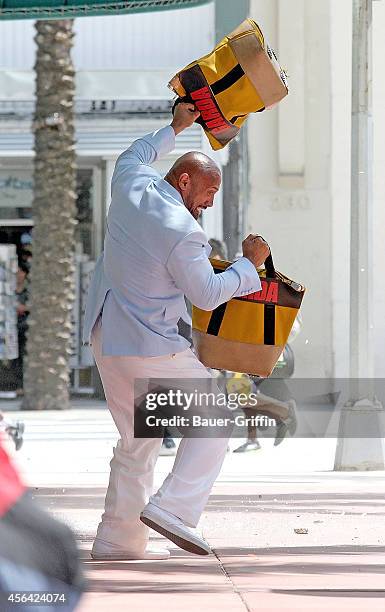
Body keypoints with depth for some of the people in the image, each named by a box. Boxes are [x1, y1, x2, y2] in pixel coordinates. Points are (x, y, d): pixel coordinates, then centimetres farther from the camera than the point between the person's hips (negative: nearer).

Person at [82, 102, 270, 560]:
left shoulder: (132, 188, 1)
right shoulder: (183, 233, -21)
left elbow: (134, 157, 26)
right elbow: (207, 295, -14)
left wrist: (174, 129, 38)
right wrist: (250, 264, -2)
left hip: (106, 340, 9)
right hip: (151, 348, -8)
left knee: (138, 440, 15)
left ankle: (116, 539, 12)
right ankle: (173, 508, -10)